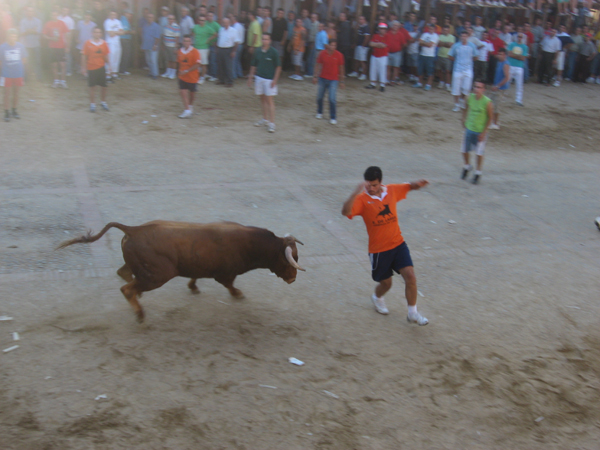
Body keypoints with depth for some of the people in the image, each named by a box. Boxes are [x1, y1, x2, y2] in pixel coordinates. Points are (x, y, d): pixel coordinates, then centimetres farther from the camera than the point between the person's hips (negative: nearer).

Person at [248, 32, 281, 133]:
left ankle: (271, 123, -3)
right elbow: (253, 65, 13)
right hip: (259, 78, 5)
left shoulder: (273, 52, -9)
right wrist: (250, 77, 11)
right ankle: (265, 119, 26)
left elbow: (278, 67, -5)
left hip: (269, 79, -5)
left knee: (269, 100, -6)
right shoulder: (257, 51, 3)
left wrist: (275, 80, -10)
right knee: (262, 99, 13)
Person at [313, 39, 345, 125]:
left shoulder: (339, 55, -8)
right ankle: (319, 112, 34)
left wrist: (341, 81, 2)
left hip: (333, 80, -2)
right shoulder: (322, 53, -5)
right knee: (320, 97, 10)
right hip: (323, 78, 2)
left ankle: (333, 117, 2)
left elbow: (341, 68, 0)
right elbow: (318, 65, 5)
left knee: (332, 99, -10)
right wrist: (315, 76, 2)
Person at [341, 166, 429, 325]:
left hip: (398, 244, 3)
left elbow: (409, 187, 17)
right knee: (386, 283, 11)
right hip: (378, 250, -3)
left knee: (410, 276, -10)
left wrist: (417, 184, -7)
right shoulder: (362, 199, -15)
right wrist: (356, 192, -45)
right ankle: (377, 298, 48)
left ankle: (413, 313, 6)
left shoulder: (392, 190, -1)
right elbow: (345, 212, -33)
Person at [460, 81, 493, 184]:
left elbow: (490, 118, -11)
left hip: (480, 132, -4)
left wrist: (484, 132, -12)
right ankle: (467, 166, 40)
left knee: (479, 153, 4)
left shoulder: (487, 102, -20)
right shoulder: (470, 98, -8)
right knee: (464, 151, 11)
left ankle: (478, 173, 24)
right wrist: (464, 121, 6)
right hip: (469, 129, 4)